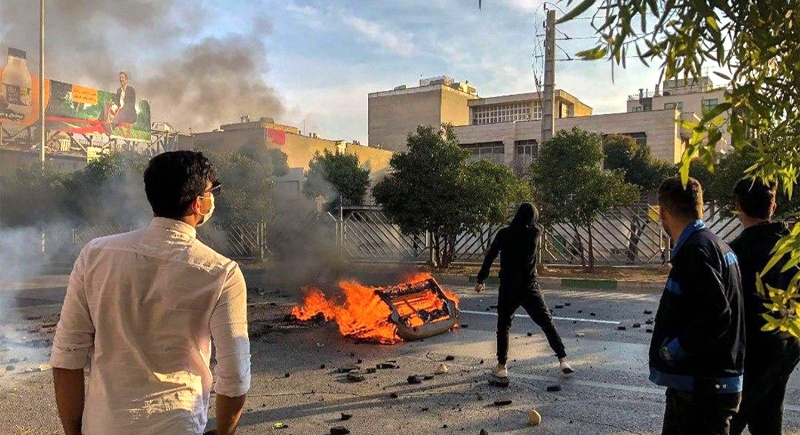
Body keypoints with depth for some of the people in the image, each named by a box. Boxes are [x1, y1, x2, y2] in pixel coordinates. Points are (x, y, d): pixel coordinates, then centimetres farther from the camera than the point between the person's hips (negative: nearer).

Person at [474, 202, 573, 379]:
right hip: (530, 287, 1)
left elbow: (490, 257, -7)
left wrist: (481, 280, -2)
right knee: (548, 323, 10)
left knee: (503, 326, 13)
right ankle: (563, 360, 5)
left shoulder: (504, 234, -6)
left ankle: (502, 366, 12)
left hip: (508, 288, 0)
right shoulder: (535, 233, -4)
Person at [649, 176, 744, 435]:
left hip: (702, 387, -10)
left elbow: (715, 317, -28)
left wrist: (673, 348, -16)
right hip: (703, 381, 10)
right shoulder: (712, 243, 10)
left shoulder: (696, 250, -21)